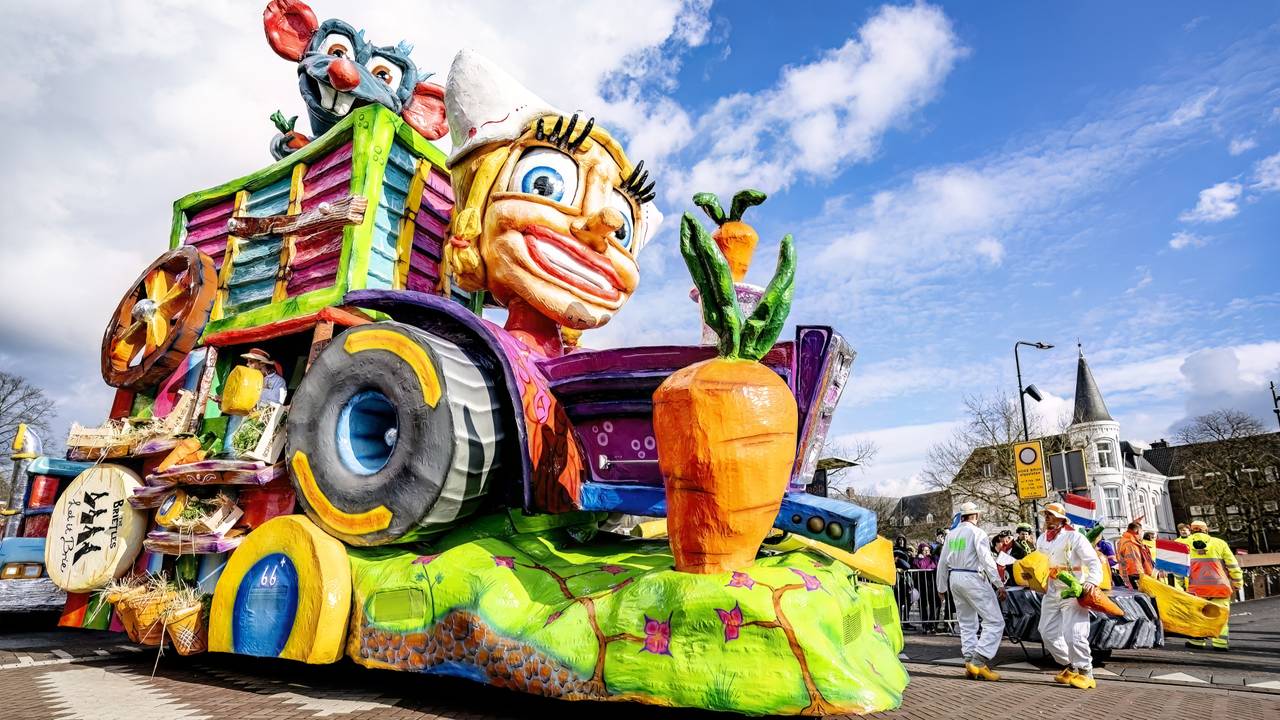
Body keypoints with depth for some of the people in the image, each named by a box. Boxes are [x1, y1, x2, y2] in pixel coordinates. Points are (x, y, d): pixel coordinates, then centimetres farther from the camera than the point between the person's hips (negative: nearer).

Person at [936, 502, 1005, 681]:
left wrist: (942, 587, 23)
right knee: (995, 621, -5)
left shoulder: (951, 534, 13)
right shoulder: (977, 532, -7)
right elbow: (987, 560, -16)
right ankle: (979, 661, -15)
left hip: (955, 579, 7)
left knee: (967, 623, 15)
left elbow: (943, 562, 15)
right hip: (973, 579, -7)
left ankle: (970, 663, 11)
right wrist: (998, 584, -14)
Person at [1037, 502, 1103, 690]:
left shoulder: (1074, 537, -11)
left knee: (1073, 635, -15)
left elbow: (1094, 562, -14)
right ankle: (1070, 667, 26)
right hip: (1052, 593, 8)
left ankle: (1086, 673, 4)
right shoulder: (1042, 539, 10)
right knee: (1048, 632, 9)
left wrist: (1092, 582, -30)